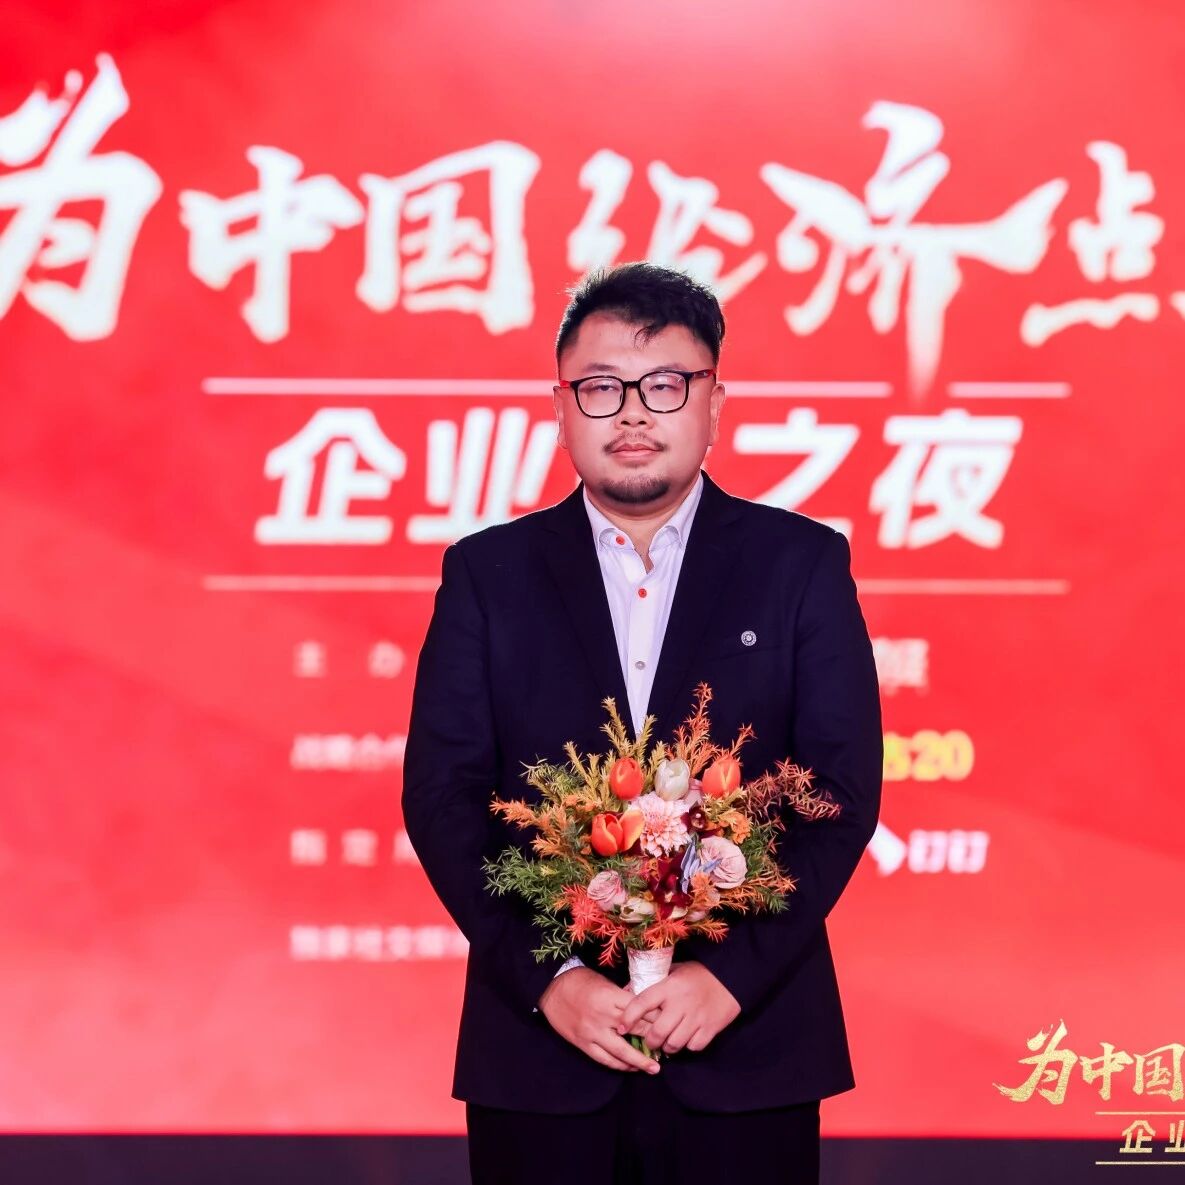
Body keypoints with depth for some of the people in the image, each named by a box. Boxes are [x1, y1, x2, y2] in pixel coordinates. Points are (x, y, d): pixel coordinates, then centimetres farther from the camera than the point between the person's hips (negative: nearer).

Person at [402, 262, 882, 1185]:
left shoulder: (802, 564, 3)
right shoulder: (488, 573, 5)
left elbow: (845, 790, -2)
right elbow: (442, 796, 0)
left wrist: (734, 972, -12)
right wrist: (546, 979, -11)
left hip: (747, 1045, 0)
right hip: (539, 1046, 1)